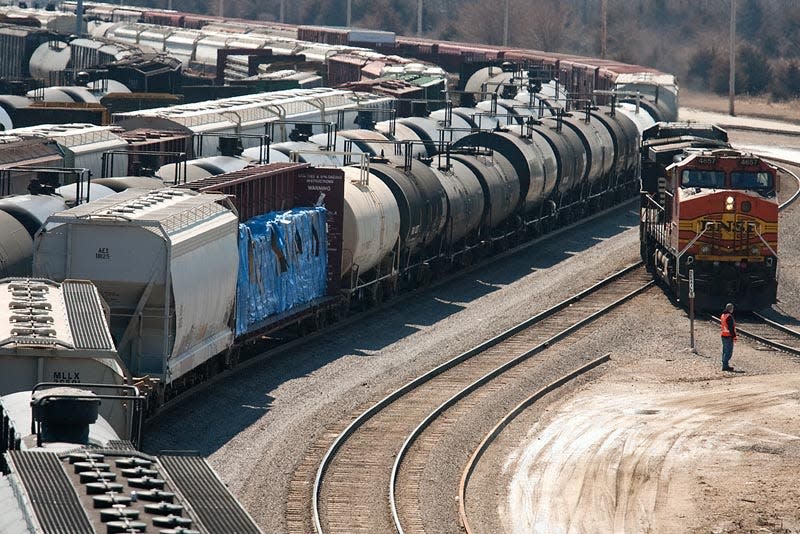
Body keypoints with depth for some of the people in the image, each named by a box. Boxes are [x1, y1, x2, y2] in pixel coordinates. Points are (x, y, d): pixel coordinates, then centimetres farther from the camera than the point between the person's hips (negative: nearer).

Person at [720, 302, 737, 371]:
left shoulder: (722, 315, 11)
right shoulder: (729, 317, -18)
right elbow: (731, 327, -21)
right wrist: (734, 336, -16)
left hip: (723, 335, 10)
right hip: (729, 336, -10)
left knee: (725, 351, 16)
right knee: (729, 351, -6)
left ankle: (724, 365, 22)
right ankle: (725, 365, -9)